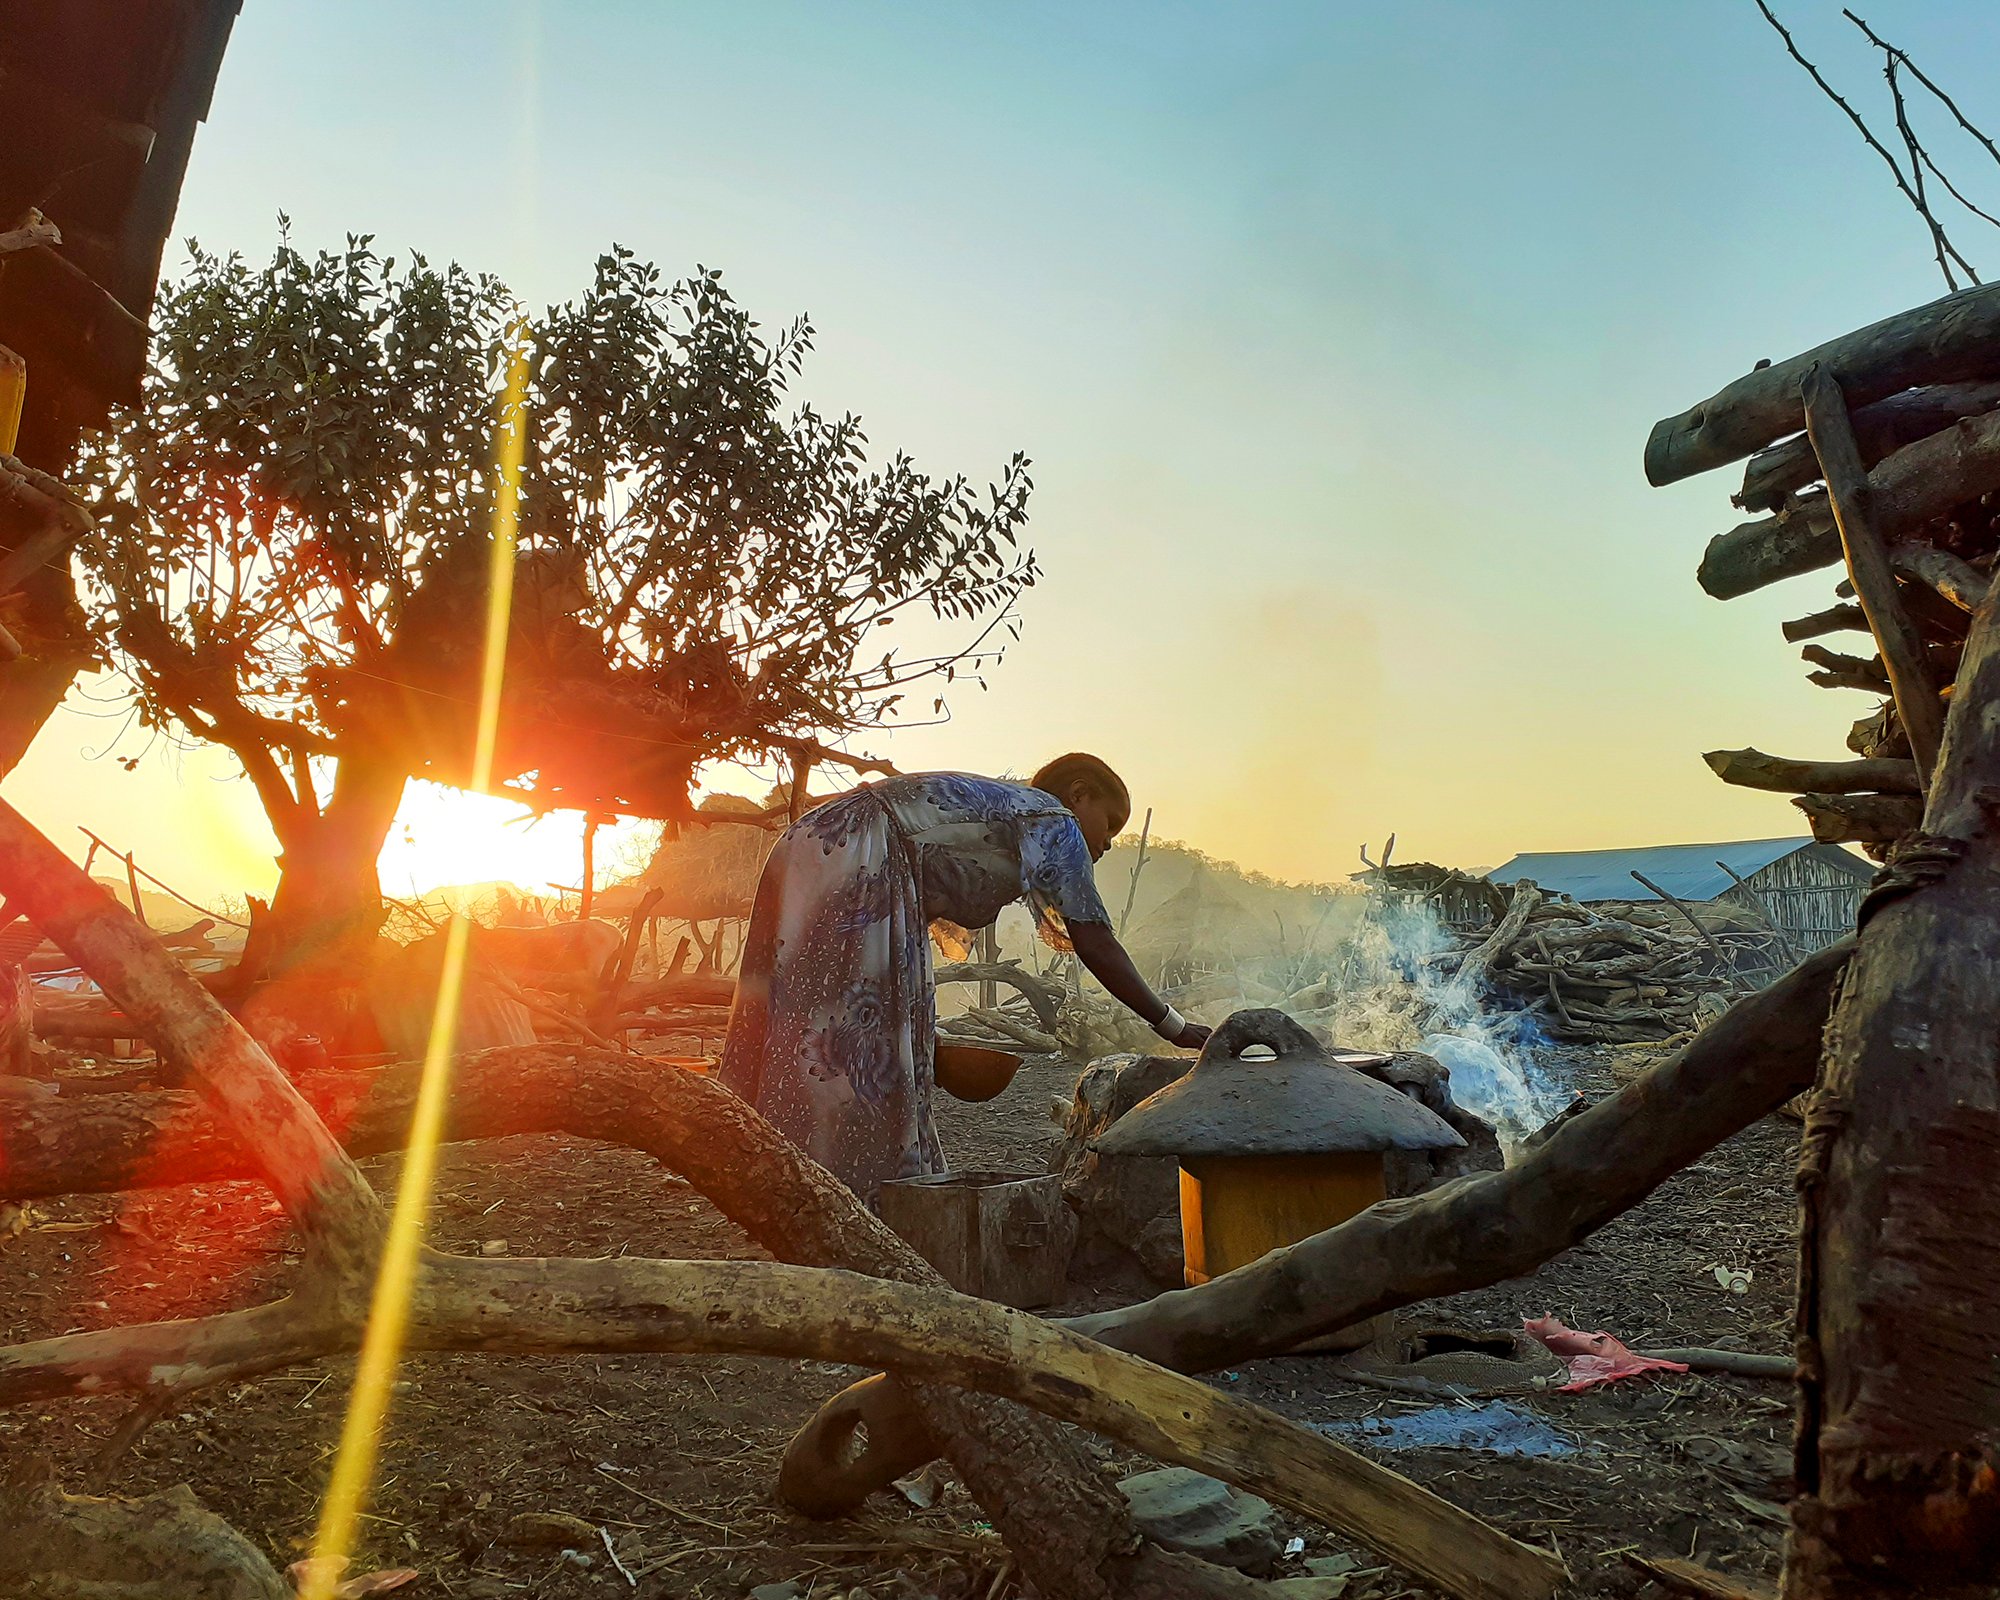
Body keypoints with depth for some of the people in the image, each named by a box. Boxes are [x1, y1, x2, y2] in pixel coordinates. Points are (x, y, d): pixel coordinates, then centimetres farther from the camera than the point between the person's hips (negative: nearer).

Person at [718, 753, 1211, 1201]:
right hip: (853, 862, -10)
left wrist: (924, 1031, 29)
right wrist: (1172, 1025, 6)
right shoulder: (1053, 819, 6)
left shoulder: (985, 805, 31)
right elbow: (1095, 943, -1)